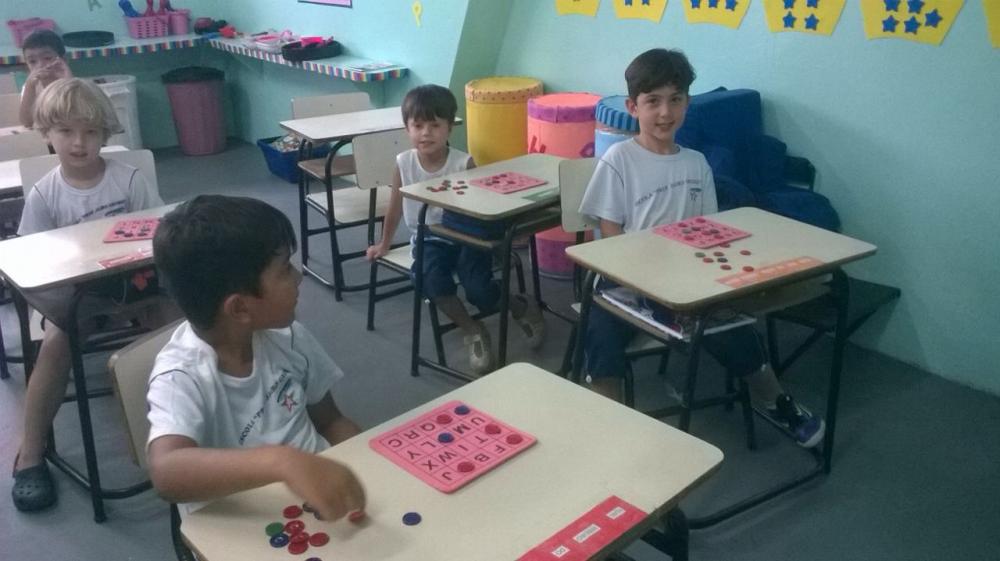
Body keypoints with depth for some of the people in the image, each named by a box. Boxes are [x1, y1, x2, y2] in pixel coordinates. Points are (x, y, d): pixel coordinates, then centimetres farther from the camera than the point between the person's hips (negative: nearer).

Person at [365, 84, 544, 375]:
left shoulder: (464, 163, -13)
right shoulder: (404, 163, -5)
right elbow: (395, 207, 10)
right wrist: (384, 244, 18)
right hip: (429, 240, 2)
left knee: (478, 290, -22)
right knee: (433, 282, -30)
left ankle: (522, 308, 14)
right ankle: (473, 331, -4)